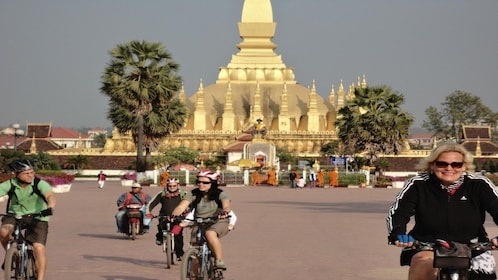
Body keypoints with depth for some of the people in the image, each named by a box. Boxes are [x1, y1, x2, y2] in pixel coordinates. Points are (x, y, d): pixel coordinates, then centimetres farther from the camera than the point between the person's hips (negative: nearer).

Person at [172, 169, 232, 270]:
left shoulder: (220, 194, -7)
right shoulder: (193, 195, -2)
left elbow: (227, 205, -26)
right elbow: (181, 207, -14)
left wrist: (225, 212, -51)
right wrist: (174, 215, -37)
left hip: (218, 222, -3)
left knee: (210, 234, -37)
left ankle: (219, 261, -26)